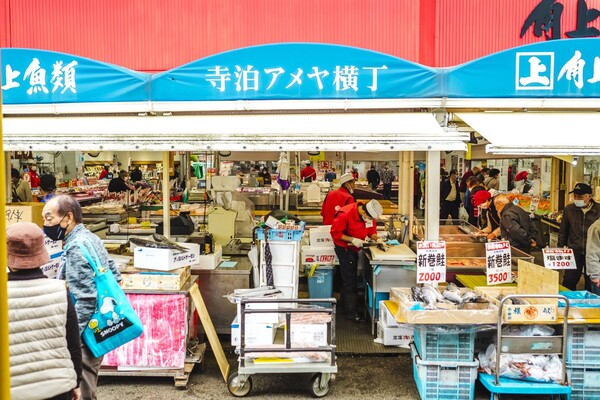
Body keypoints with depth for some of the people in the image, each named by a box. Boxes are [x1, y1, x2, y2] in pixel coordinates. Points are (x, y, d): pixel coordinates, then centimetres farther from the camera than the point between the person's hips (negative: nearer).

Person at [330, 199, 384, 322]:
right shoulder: (345, 215, -30)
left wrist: (377, 239, -17)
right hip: (344, 247, -7)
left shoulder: (370, 216, -9)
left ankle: (346, 304, 34)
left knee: (350, 277, 18)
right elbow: (335, 232, -24)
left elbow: (371, 231, 3)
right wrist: (352, 240, -30)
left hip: (354, 248, 7)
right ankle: (351, 313, 0)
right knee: (349, 280, -6)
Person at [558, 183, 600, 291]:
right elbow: (563, 231, 10)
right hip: (574, 251, 1)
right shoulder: (569, 209, 3)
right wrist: (560, 247, 9)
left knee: (591, 282, 9)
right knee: (569, 281, 3)